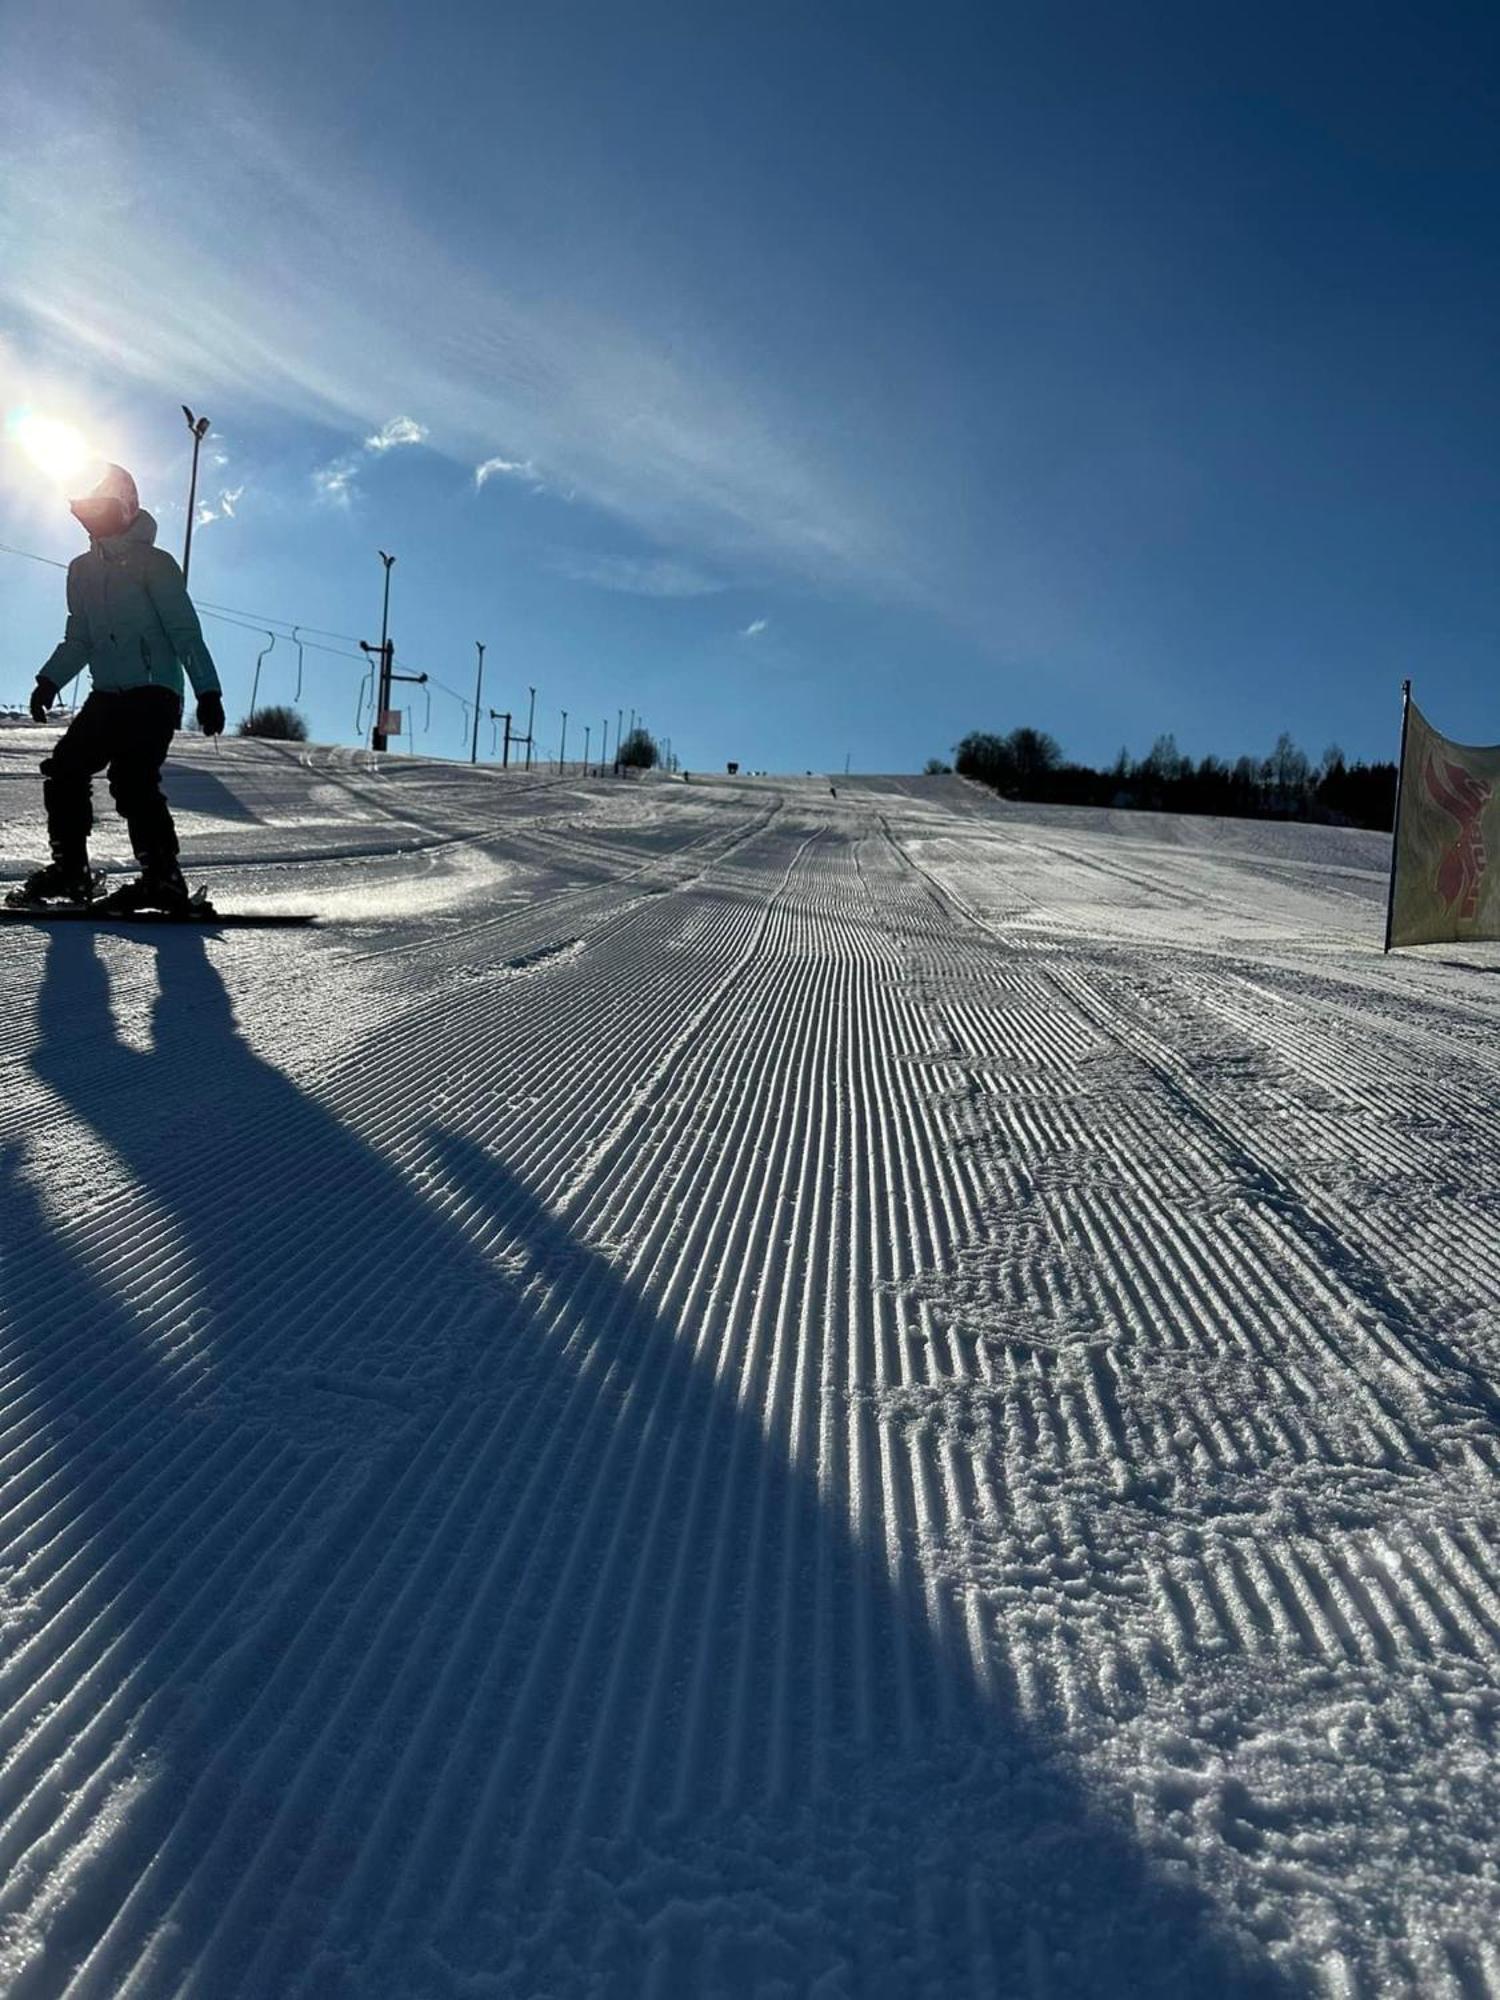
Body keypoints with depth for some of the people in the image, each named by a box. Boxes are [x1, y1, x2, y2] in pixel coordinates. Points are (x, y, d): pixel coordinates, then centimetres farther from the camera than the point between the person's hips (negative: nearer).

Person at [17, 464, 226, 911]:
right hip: (107, 695, 8)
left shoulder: (152, 563, -2)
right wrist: (50, 680, 8)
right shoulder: (82, 570, 18)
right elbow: (79, 640, 22)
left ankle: (163, 878, -19)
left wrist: (207, 691, -17)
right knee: (64, 769, 0)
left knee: (132, 779, -21)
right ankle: (69, 868, 7)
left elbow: (186, 632, -8)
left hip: (153, 694, -7)